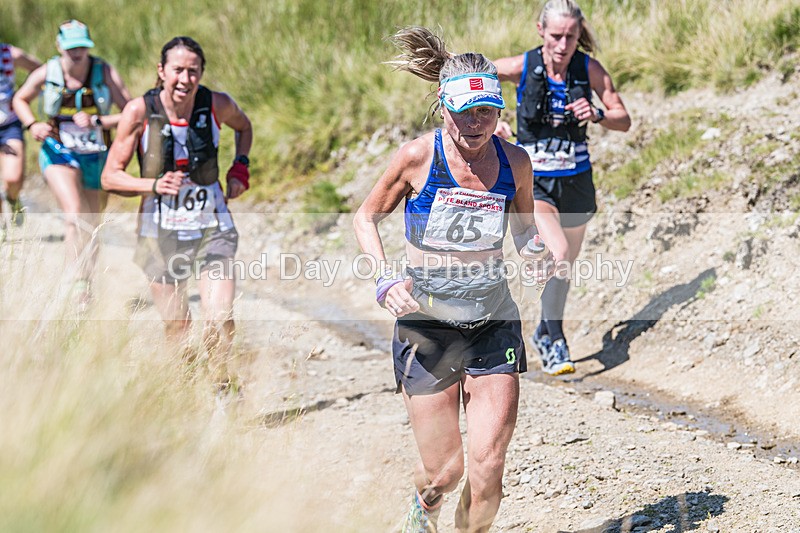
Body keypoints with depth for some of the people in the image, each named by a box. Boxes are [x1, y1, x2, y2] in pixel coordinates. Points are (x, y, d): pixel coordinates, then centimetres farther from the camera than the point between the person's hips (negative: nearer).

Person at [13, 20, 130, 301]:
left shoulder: (105, 73, -11)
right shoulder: (45, 74, -8)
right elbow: (20, 100, 11)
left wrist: (97, 121, -26)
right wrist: (32, 125, -8)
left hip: (97, 158, 2)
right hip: (60, 154, -1)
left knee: (90, 228, 11)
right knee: (75, 215, -25)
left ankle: (86, 284, 30)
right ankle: (78, 283, -24)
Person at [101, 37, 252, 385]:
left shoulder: (217, 105, -8)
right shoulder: (139, 112, -13)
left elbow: (244, 127, 18)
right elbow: (110, 177, -8)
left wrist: (240, 166, 1)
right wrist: (154, 185, -24)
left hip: (212, 227, 1)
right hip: (161, 233, 0)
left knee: (220, 320, -14)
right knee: (178, 331, 6)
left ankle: (220, 385, 13)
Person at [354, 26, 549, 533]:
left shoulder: (514, 162, -2)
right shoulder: (418, 158, -10)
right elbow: (367, 218, 5)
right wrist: (385, 278, -11)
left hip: (494, 324, 2)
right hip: (427, 325, -2)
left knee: (488, 467, -8)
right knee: (443, 471, 2)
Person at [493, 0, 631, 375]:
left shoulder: (590, 69, -9)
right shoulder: (521, 67, -12)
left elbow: (624, 121, -4)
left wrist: (597, 115, -24)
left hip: (576, 180, 3)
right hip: (533, 181, -3)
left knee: (565, 266, 16)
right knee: (558, 254, -24)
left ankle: (546, 333, 41)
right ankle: (554, 338, -6)